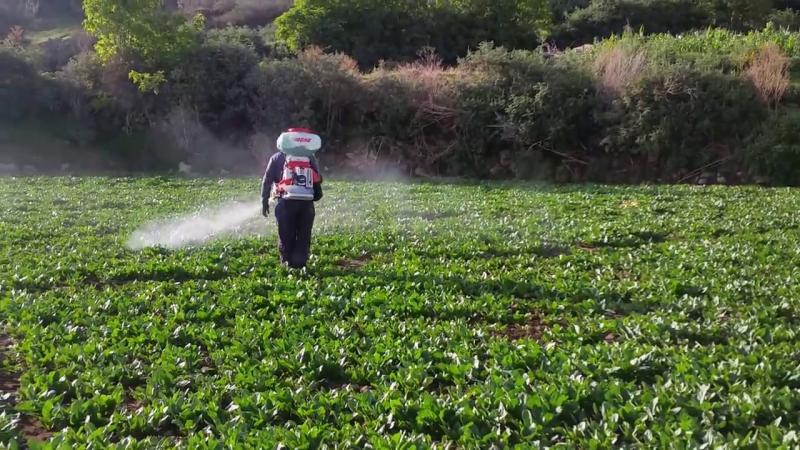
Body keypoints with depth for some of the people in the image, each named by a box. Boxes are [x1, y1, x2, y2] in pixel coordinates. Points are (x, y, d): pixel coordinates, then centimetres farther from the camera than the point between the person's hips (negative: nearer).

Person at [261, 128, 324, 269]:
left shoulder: (278, 158, 13)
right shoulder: (310, 158, 19)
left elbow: (267, 180, 8)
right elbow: (317, 181, 14)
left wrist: (264, 201, 11)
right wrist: (316, 195, 24)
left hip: (286, 202, -2)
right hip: (307, 203, 2)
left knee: (286, 235, 6)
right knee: (304, 236, 9)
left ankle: (288, 263, 7)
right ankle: (300, 263, 7)